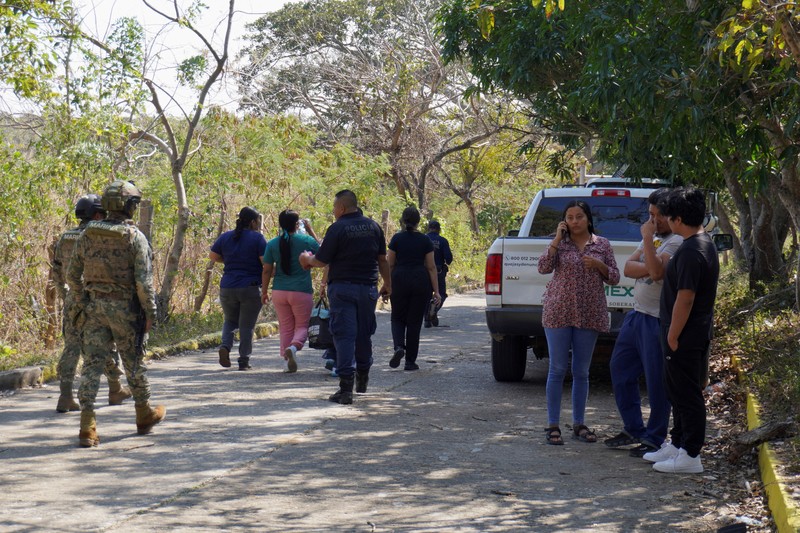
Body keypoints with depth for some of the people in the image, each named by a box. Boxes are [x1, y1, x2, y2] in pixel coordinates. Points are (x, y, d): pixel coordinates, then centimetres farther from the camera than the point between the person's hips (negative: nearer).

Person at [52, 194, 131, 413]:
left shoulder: (65, 238, 7)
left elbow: (57, 271, 11)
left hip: (73, 302, 4)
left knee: (71, 348, 3)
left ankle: (65, 397, -8)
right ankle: (115, 391, 26)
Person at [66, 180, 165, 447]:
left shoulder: (87, 235, 3)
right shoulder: (135, 237, -11)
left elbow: (72, 274, 6)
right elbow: (143, 280, -15)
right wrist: (150, 312, -7)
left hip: (95, 307, 3)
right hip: (125, 308, -3)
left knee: (93, 363, 1)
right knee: (134, 362, 13)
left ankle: (87, 426, -8)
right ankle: (145, 415, 31)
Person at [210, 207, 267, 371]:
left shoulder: (225, 237, 7)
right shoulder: (257, 238, -7)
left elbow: (212, 256, 14)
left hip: (227, 288, 4)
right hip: (251, 288, -4)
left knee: (230, 321, 21)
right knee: (247, 325, 4)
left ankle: (225, 346, -4)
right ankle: (244, 361, 3)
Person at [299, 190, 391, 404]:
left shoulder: (337, 228, -10)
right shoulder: (373, 226, 6)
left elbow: (321, 261, -7)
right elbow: (382, 259, 9)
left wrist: (307, 259, 13)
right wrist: (387, 284, 18)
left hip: (342, 288, -5)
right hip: (368, 288, 5)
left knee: (344, 335, -5)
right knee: (364, 334, 17)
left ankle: (346, 386, -13)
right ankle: (362, 378, 31)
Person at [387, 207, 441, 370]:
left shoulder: (397, 239, -2)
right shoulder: (425, 240, -1)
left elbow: (390, 265, 0)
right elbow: (431, 267, -2)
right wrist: (436, 291, 1)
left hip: (399, 280, 0)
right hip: (421, 282, 0)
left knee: (398, 318, 15)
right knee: (414, 321, 7)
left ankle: (399, 346, -12)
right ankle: (410, 361, 9)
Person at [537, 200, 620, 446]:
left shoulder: (602, 244, 6)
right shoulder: (560, 243, 2)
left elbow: (614, 278, 8)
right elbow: (543, 268, -13)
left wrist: (599, 265, -11)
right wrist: (557, 239, -15)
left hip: (589, 315, 2)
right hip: (558, 312, -2)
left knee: (582, 372, 9)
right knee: (557, 370, -1)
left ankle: (578, 424, 18)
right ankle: (553, 425, 5)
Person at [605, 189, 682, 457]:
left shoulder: (678, 241, -13)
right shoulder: (653, 237, 15)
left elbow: (657, 272, -27)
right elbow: (628, 268, 6)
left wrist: (647, 238, -19)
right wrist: (649, 268, -13)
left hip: (658, 322, -9)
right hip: (637, 315, 9)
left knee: (656, 382, -1)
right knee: (620, 370, 15)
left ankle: (655, 439, 11)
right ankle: (633, 429, 27)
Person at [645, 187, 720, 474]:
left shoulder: (690, 252, -23)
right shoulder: (706, 244, 10)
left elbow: (685, 299, -24)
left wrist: (673, 336, -18)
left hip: (685, 336, -10)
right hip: (697, 334, 10)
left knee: (687, 395, -2)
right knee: (679, 393, 19)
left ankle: (690, 455, 4)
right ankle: (678, 444, 29)